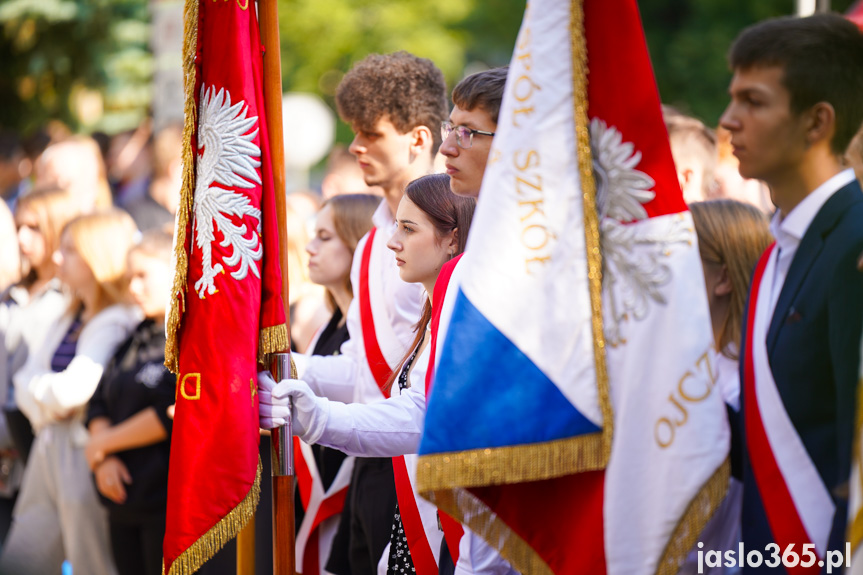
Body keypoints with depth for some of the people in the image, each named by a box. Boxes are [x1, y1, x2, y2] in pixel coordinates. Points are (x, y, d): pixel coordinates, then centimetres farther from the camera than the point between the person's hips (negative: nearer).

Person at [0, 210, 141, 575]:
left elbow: (74, 388, -22)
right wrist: (46, 408, -9)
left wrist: (38, 387, -1)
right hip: (48, 457, 9)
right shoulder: (68, 321, 17)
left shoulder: (120, 323, -15)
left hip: (86, 460, -9)